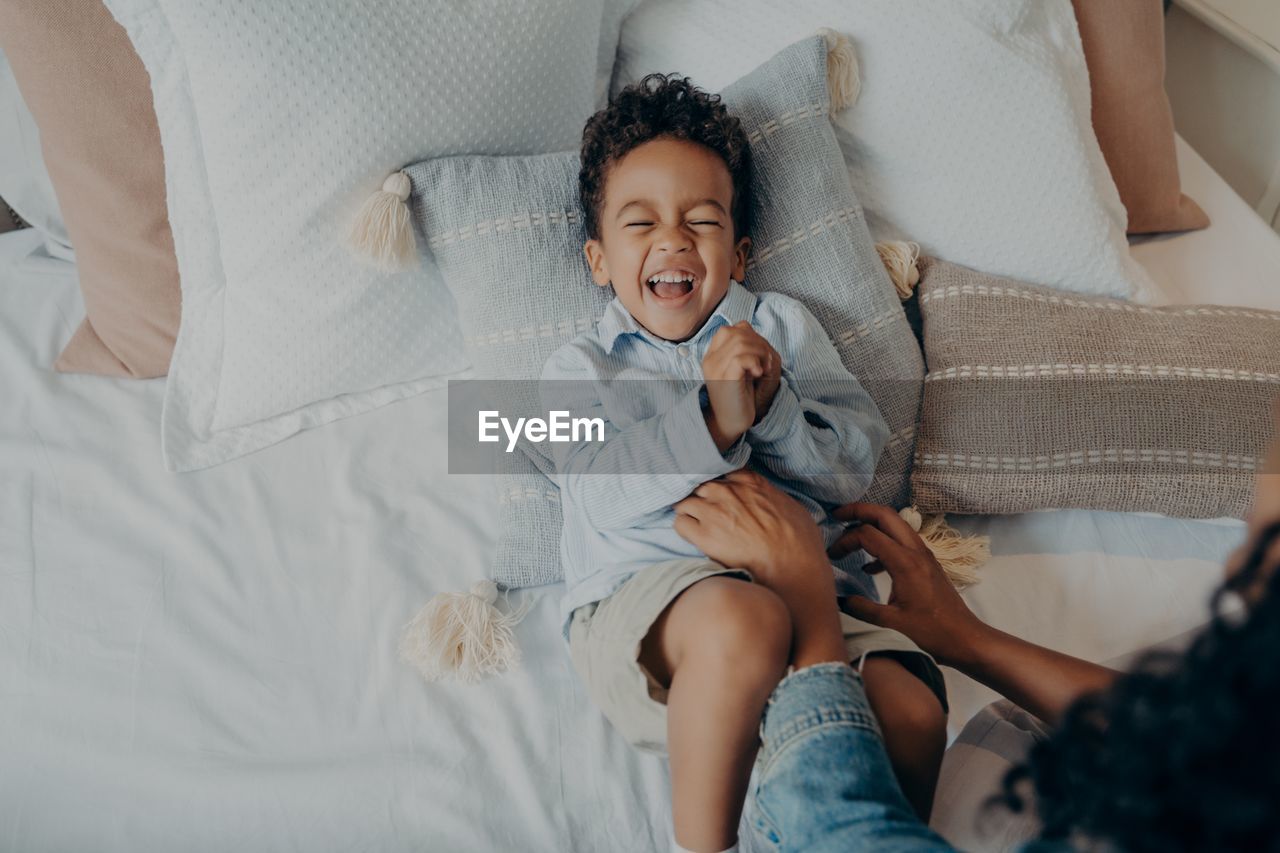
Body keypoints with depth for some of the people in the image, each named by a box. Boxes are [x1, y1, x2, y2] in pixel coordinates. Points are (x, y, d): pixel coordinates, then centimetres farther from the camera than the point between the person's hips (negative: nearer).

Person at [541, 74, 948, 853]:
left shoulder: (782, 326, 22)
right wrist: (713, 424, -16)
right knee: (742, 620, -37)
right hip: (641, 601, -2)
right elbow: (603, 488, -4)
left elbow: (857, 461, 10)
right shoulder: (582, 366, 17)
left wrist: (774, 409, -8)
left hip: (801, 584, 3)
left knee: (911, 713, -25)